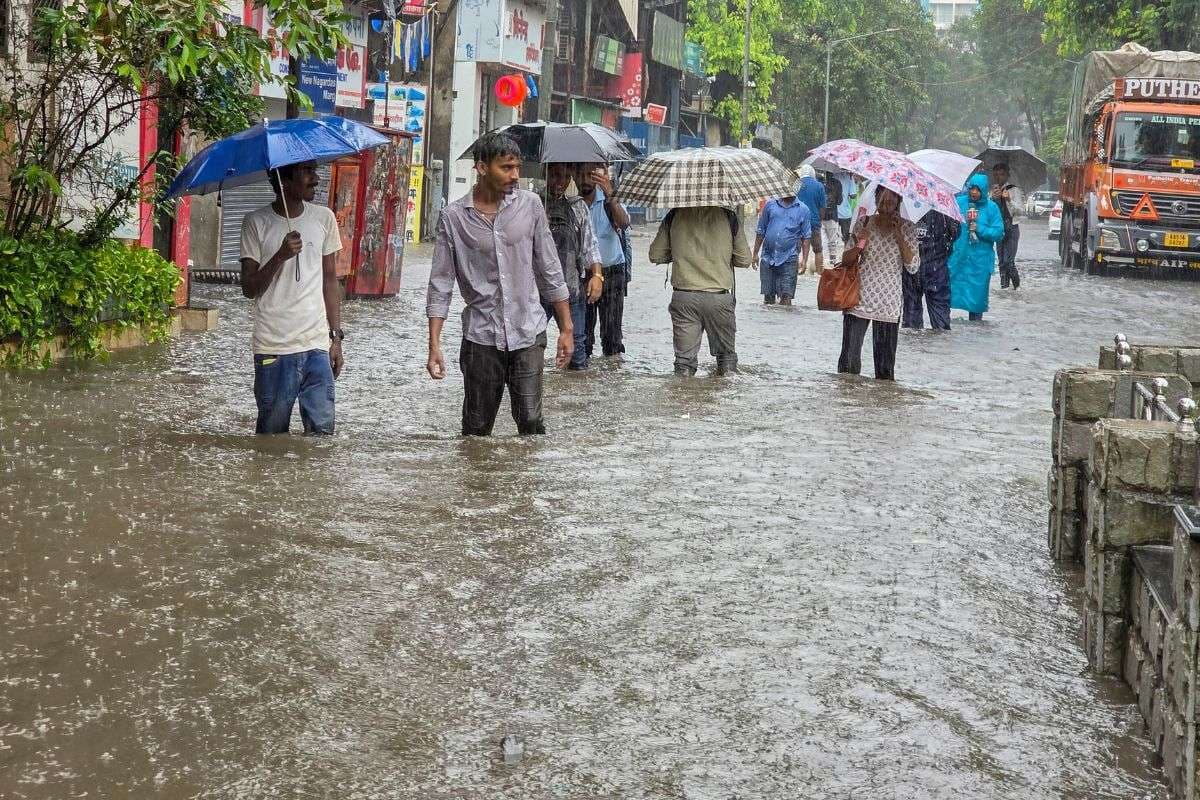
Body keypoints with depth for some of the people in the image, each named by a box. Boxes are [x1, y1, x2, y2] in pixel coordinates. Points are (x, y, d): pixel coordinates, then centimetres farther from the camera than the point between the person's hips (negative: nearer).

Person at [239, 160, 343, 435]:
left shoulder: (324, 218, 6)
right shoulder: (256, 223, -3)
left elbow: (330, 282, 12)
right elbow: (249, 289, -4)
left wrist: (336, 337, 8)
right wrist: (280, 256, -19)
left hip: (317, 347, 2)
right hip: (273, 350, -2)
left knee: (322, 431, -3)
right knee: (272, 435, 5)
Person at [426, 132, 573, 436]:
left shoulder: (530, 204, 1)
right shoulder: (453, 217, -4)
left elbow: (550, 272, 7)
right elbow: (440, 286, -2)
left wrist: (566, 328, 6)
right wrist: (434, 346, -8)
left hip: (528, 334, 0)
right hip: (481, 337, 0)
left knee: (531, 422, -8)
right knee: (476, 429, 6)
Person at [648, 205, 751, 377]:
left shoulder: (675, 216, -1)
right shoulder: (728, 216, -2)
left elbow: (655, 255, 4)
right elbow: (744, 260, 3)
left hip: (684, 298, 0)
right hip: (719, 297, 0)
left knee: (684, 357, 8)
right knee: (726, 353, 18)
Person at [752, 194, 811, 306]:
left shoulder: (802, 209, 4)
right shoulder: (770, 205, 7)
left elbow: (806, 237, 6)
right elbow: (760, 231, 12)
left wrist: (804, 259, -2)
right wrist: (755, 254, 10)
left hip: (788, 259, -2)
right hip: (768, 258, 2)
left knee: (786, 297, -7)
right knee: (768, 296, 7)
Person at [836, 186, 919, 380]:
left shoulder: (906, 228, 3)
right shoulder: (863, 223, 6)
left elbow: (913, 266, -3)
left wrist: (899, 235, -11)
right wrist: (858, 241, -11)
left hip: (888, 304, -1)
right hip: (858, 298, 1)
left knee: (885, 361, 2)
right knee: (849, 357, 0)